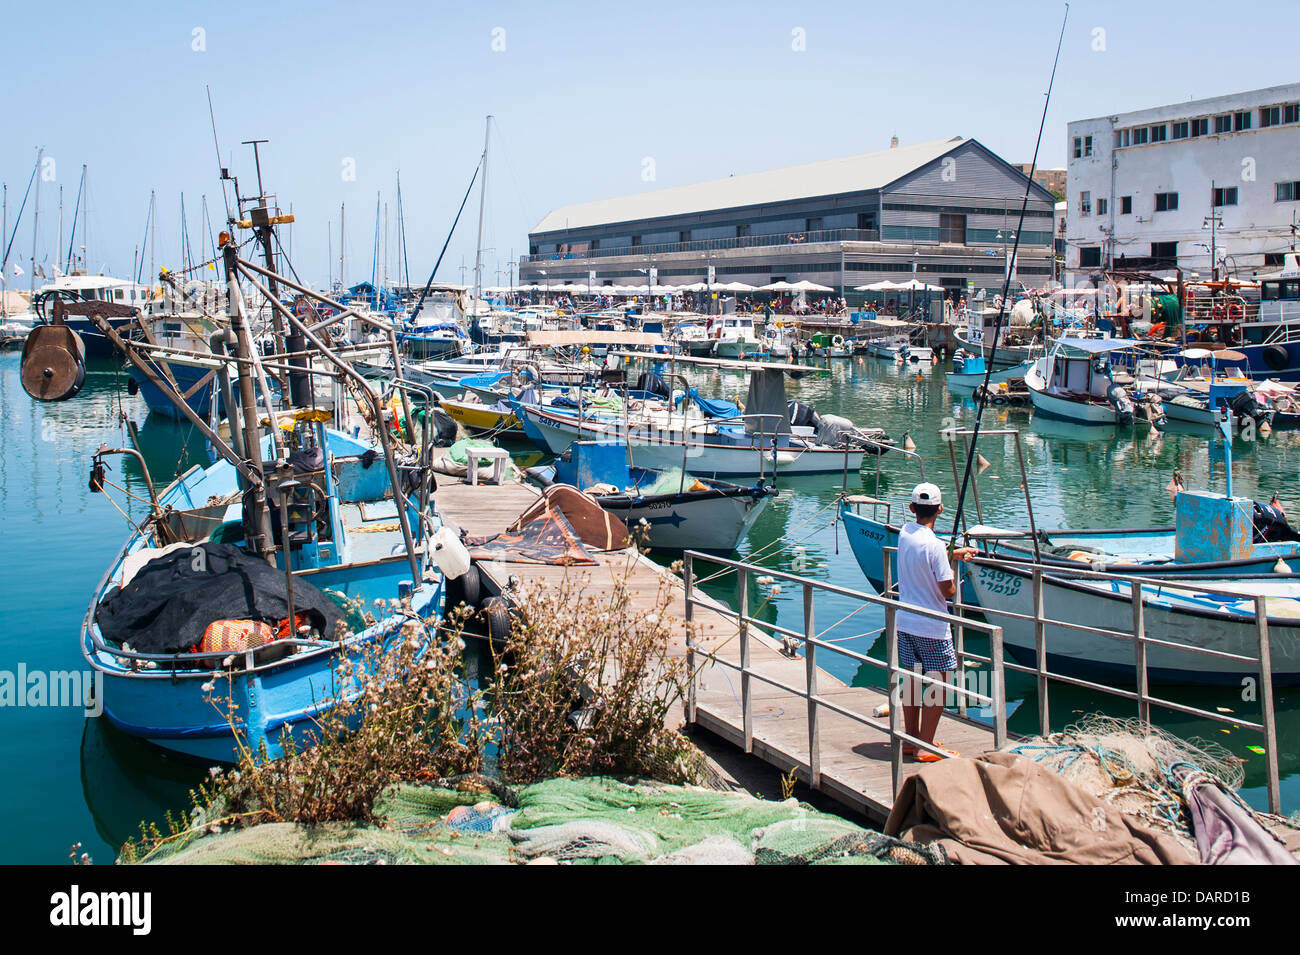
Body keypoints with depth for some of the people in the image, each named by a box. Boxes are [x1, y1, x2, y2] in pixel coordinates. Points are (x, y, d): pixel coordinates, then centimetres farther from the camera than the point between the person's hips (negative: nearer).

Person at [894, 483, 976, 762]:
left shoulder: (904, 533, 2)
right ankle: (926, 747, 4)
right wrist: (951, 574, 4)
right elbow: (948, 591, -16)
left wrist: (953, 554, 29)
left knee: (912, 679, 15)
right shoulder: (934, 545, -20)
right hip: (931, 626, -7)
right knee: (937, 684, 2)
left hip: (904, 621, 7)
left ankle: (910, 740, 23)